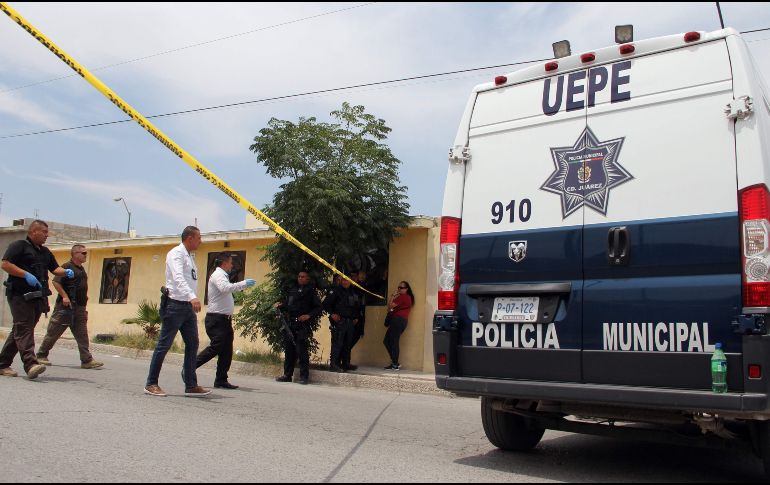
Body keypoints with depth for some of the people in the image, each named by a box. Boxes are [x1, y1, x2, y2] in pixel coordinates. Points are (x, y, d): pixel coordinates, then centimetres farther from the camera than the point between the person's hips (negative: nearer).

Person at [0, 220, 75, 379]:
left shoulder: (45, 252, 21)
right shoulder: (19, 246, -2)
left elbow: (55, 268, 23)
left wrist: (66, 272, 1)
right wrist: (26, 275, -19)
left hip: (37, 297, 8)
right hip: (20, 295, -8)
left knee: (20, 331, 10)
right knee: (23, 329, -14)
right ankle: (30, 364, -25)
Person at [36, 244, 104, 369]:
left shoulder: (82, 269, 18)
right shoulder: (67, 267, -8)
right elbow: (56, 282, -16)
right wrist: (64, 296, -20)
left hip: (80, 307, 8)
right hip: (66, 306, -8)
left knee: (82, 335, 1)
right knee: (53, 332, 2)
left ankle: (87, 360, -2)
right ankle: (41, 355, 16)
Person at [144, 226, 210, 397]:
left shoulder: (189, 256, 19)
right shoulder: (176, 254, -10)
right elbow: (178, 278, -27)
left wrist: (192, 300, 14)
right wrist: (192, 297, -41)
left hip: (188, 306, 9)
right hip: (175, 305, -9)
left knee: (192, 345, 6)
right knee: (164, 344, -3)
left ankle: (191, 386, 10)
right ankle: (151, 384, 7)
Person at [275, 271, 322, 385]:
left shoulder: (311, 291, 5)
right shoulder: (292, 291, 19)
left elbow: (318, 308, 1)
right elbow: (287, 305, 24)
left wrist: (309, 316, -12)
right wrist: (280, 305, 4)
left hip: (302, 325, -5)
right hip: (289, 324, 5)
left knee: (302, 350, -9)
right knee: (289, 350, 8)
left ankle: (304, 376, -2)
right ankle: (287, 375, 16)